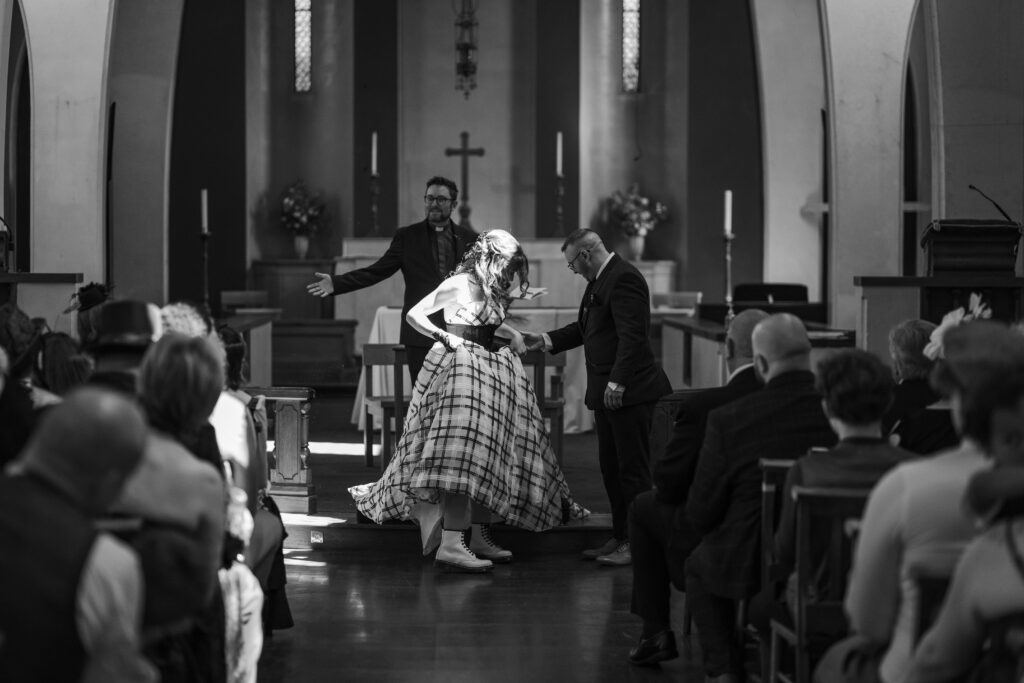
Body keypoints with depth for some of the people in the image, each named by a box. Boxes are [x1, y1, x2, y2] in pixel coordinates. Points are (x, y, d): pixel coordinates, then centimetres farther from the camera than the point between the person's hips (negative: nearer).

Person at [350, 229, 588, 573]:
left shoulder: (492, 290, 14)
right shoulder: (459, 285, -10)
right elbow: (414, 315, -9)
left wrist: (511, 332, 16)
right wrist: (445, 337, -20)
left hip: (488, 372, 10)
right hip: (457, 367, -10)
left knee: (487, 457, 7)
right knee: (461, 458, -19)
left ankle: (478, 536, 12)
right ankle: (450, 544, -24)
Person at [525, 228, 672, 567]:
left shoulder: (624, 278, -16)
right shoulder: (600, 281, 15)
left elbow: (632, 335, -23)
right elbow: (585, 328, 24)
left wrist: (616, 382, -25)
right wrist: (546, 339, 15)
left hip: (631, 393, -11)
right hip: (608, 393, 11)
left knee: (633, 469, -4)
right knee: (611, 466, 14)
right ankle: (620, 538, 22)